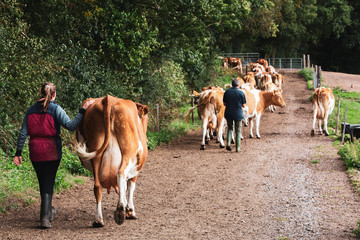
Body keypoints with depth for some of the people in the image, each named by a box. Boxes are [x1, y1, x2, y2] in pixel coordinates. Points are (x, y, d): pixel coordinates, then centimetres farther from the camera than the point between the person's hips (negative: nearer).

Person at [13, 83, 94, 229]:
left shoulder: (31, 110, 5)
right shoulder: (55, 109, -9)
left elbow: (23, 134, 3)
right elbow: (71, 126, -20)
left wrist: (18, 153, 6)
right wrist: (83, 110, -15)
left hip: (35, 152, 4)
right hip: (52, 151, -3)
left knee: (43, 182, 18)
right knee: (48, 184, 4)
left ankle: (48, 211, 36)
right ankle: (45, 218, -4)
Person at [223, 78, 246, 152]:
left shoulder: (227, 92, -2)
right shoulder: (241, 93, -9)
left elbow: (224, 103, 2)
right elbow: (243, 105, -6)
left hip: (228, 114, 2)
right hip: (238, 114, -2)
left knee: (230, 128, 20)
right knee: (238, 131, 9)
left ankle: (228, 144, 2)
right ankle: (237, 147, 10)